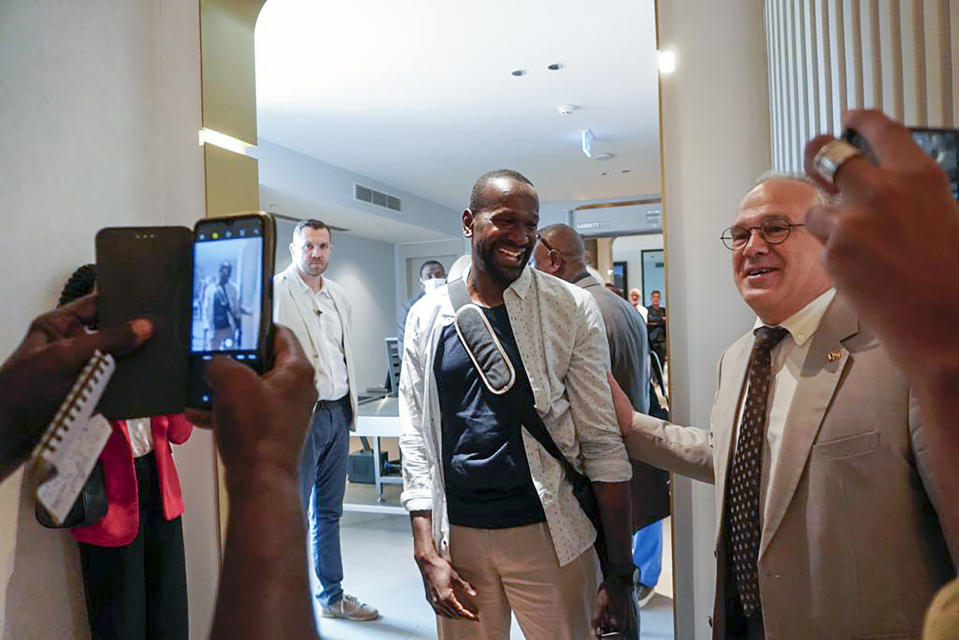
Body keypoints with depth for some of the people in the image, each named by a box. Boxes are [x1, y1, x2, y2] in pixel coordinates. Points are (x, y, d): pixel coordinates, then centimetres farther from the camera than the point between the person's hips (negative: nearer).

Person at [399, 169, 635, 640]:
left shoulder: (571, 309, -7)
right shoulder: (427, 317, 0)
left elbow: (603, 443, -7)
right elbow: (416, 441, 1)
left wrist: (619, 572, -7)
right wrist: (427, 554, -5)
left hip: (548, 533, -1)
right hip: (458, 534, 2)